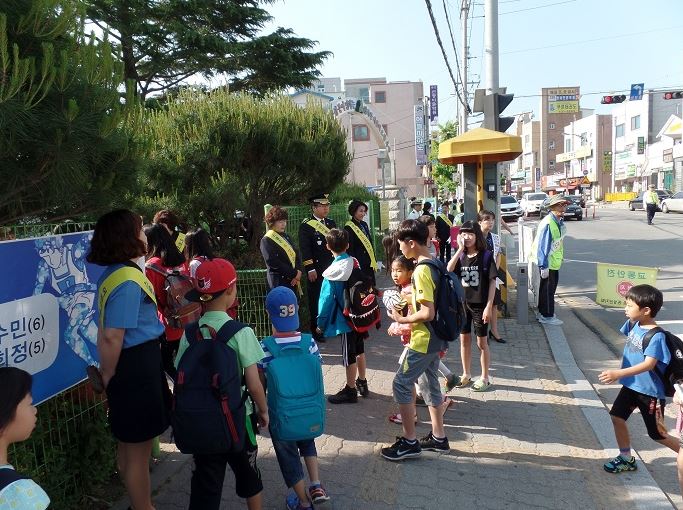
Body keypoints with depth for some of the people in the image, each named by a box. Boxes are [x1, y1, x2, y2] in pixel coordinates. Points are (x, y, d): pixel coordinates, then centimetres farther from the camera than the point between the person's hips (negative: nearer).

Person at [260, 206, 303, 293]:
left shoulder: (286, 237, 16)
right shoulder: (266, 240, -7)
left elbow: (297, 254, 13)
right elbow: (273, 262, -16)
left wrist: (298, 271, -6)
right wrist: (294, 273, -13)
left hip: (293, 281, 7)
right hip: (279, 282, -7)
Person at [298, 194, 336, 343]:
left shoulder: (331, 223, 13)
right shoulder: (306, 226, -6)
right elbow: (305, 249, -11)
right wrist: (310, 269, -16)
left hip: (332, 268, 6)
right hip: (316, 271, -5)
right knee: (316, 301, 2)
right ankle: (316, 331, 12)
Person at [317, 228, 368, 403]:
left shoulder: (333, 272, -19)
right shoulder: (355, 263, -4)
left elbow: (327, 299, -16)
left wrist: (321, 323, -5)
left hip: (345, 318, -6)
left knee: (349, 355, 4)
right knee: (359, 350, 20)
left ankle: (350, 391, 17)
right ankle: (362, 383, 35)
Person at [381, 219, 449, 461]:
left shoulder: (421, 271, -23)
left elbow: (427, 313, -26)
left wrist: (402, 320, -13)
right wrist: (411, 295, 12)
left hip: (423, 340, -10)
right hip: (435, 338, 10)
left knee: (401, 384, 0)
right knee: (431, 383, 18)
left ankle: (409, 442, 9)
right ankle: (438, 437, 28)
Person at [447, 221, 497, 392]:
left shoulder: (486, 256, -9)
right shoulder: (460, 256, 2)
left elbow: (492, 282, -10)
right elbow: (448, 271, -17)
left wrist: (489, 306, -14)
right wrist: (460, 249, -19)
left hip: (480, 305, -4)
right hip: (462, 304, 4)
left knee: (481, 342, 7)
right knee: (464, 340, 14)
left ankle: (485, 378, 22)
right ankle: (466, 375, 29)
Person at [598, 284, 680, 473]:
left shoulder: (656, 336, -26)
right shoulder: (633, 325, -4)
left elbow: (649, 364, -35)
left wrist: (618, 374, -45)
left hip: (650, 392, -7)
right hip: (631, 386, 7)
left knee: (657, 434, 7)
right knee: (617, 417, 9)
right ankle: (626, 458, 24)